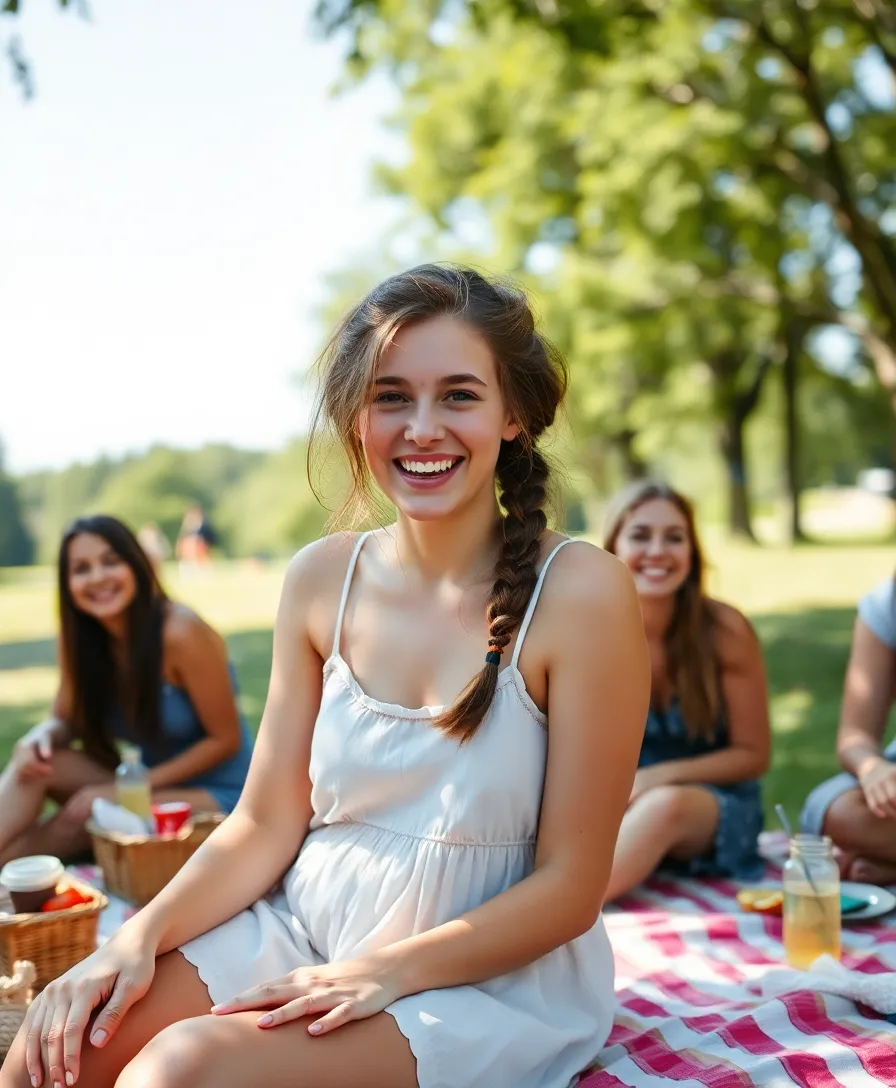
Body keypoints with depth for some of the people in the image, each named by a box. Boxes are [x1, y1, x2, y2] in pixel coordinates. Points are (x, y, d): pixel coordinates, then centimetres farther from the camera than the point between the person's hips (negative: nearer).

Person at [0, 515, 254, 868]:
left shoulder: (181, 633, -22)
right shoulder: (80, 638, -4)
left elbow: (226, 739, -16)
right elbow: (64, 719, 4)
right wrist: (42, 735, -21)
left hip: (216, 795, -5)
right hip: (151, 785, 5)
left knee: (89, 809, -27)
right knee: (33, 759, -17)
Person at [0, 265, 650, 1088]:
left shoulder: (579, 592, -17)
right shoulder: (322, 579, -2)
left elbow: (570, 888, -12)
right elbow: (266, 823, 1)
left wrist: (383, 972, -19)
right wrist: (141, 936, -14)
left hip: (493, 980, -3)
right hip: (305, 930, 4)